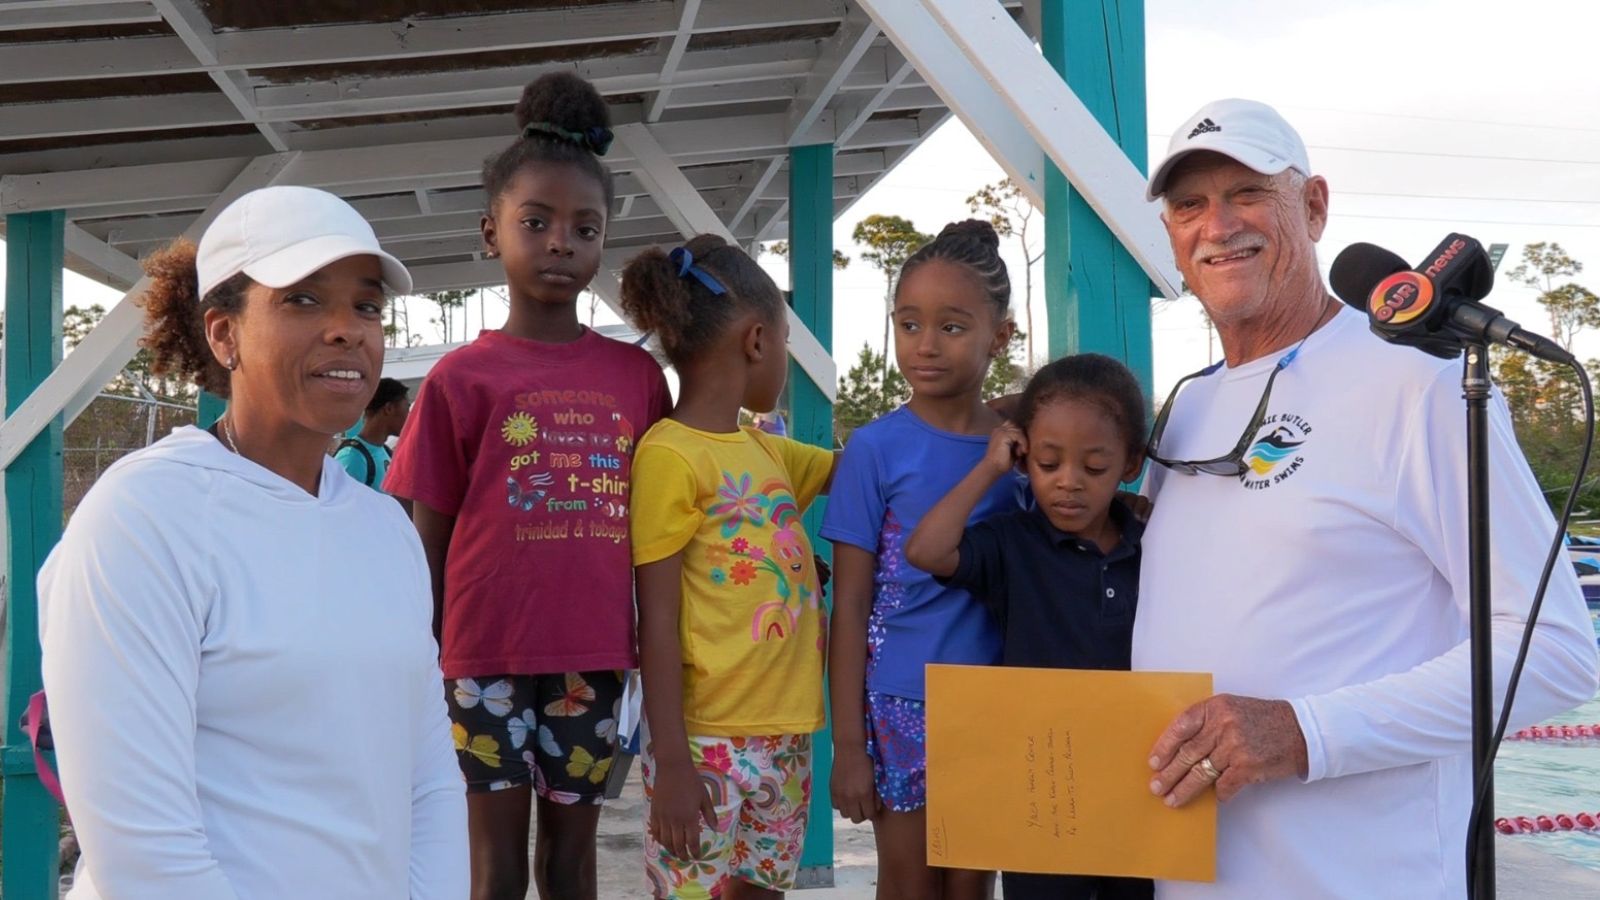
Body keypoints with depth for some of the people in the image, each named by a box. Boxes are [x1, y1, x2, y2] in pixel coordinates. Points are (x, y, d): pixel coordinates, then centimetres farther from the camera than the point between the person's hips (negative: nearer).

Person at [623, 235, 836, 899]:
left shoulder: (768, 451, 11)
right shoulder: (670, 455, -11)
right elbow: (657, 621, -13)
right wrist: (670, 759, -16)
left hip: (785, 735, 8)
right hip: (708, 741, -8)